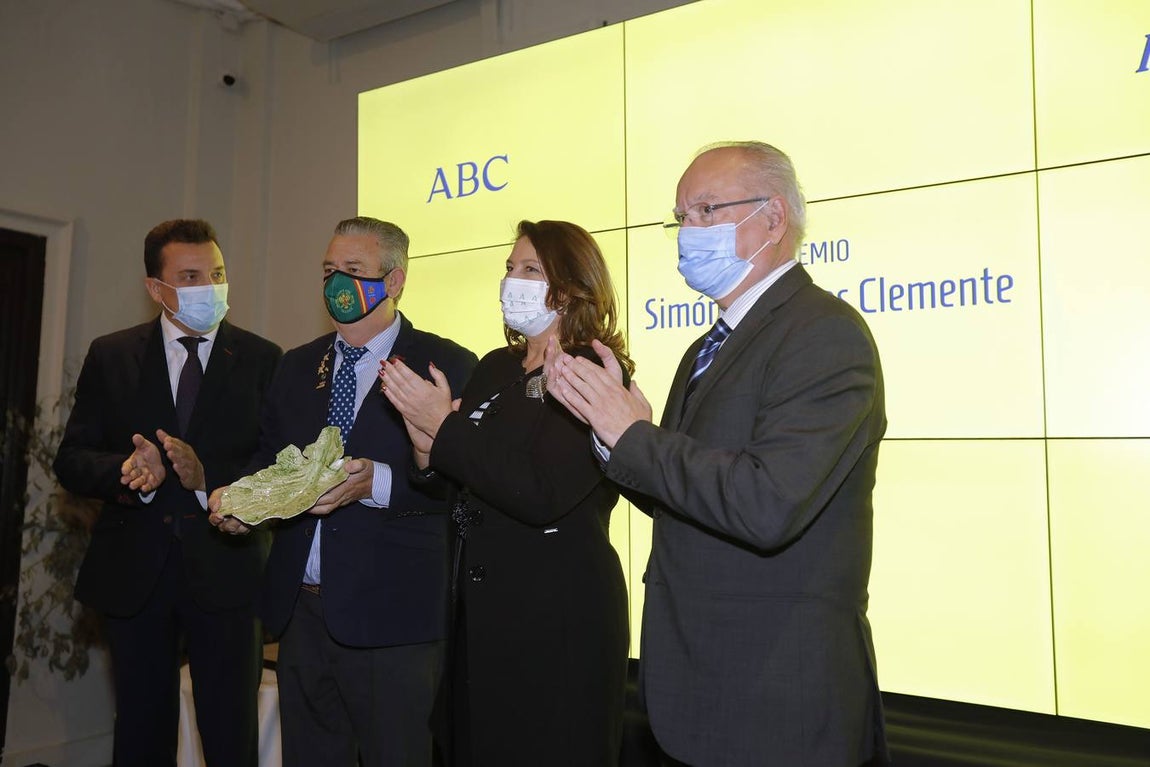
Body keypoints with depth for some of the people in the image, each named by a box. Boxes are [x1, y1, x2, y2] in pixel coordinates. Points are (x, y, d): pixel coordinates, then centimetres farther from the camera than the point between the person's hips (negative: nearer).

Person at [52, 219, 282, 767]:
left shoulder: (262, 360, 0)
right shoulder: (110, 356, 4)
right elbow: (71, 461, 2)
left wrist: (208, 475, -21)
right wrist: (126, 470, -19)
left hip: (225, 571, -1)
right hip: (133, 573, 2)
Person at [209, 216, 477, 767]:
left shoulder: (448, 366, -6)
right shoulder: (297, 366, 14)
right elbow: (269, 457, 17)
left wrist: (378, 483, -28)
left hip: (392, 616, -5)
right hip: (300, 608, 6)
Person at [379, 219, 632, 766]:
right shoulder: (496, 367, 8)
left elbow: (541, 495, -24)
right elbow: (461, 484, 8)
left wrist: (446, 427, -18)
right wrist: (429, 452, -13)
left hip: (559, 614, -7)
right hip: (481, 605, 7)